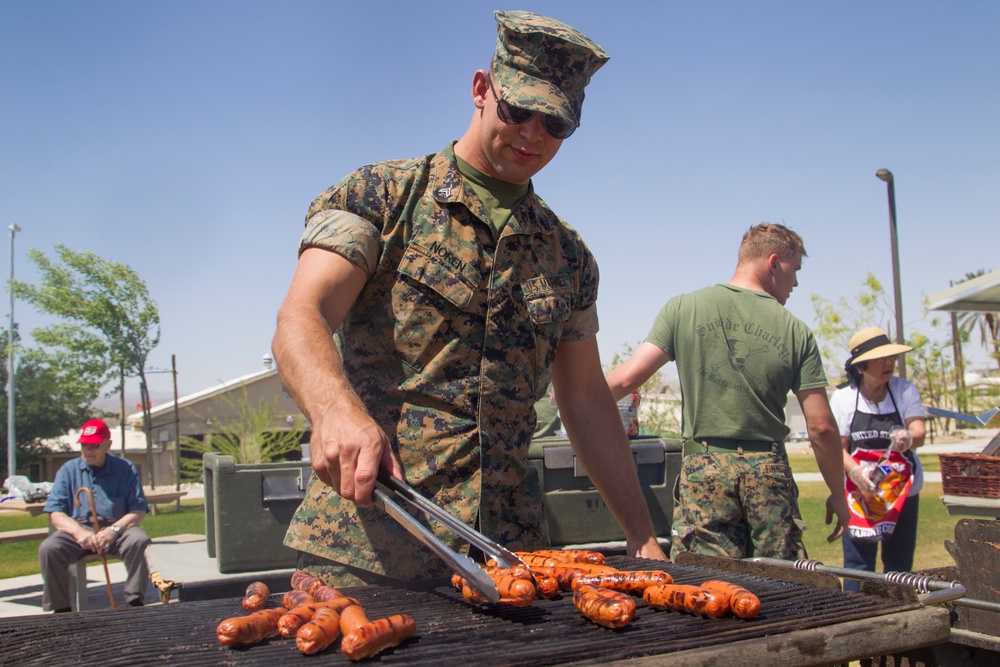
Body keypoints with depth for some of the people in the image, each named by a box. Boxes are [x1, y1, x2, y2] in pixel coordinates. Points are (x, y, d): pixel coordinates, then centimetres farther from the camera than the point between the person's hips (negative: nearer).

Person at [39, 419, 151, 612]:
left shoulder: (126, 469, 7)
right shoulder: (68, 470, 11)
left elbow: (139, 510, -1)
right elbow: (55, 514, 2)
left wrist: (114, 530, -20)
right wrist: (79, 532, -18)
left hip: (116, 527, -1)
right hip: (77, 528, 1)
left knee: (139, 541, -32)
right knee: (48, 548, -28)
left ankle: (135, 602, -22)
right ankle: (60, 610, -13)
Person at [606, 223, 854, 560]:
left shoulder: (682, 308, 0)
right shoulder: (795, 331, 2)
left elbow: (627, 378, -5)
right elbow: (821, 427, 1)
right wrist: (838, 495, 14)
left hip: (703, 467, 0)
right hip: (768, 472, 1)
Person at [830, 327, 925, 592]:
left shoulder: (904, 390, -1)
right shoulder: (842, 398, -5)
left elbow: (918, 431, -13)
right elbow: (837, 448, -6)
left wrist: (909, 439, -37)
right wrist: (856, 471, -26)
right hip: (858, 491, -1)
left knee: (899, 564, 4)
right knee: (858, 563, -2)